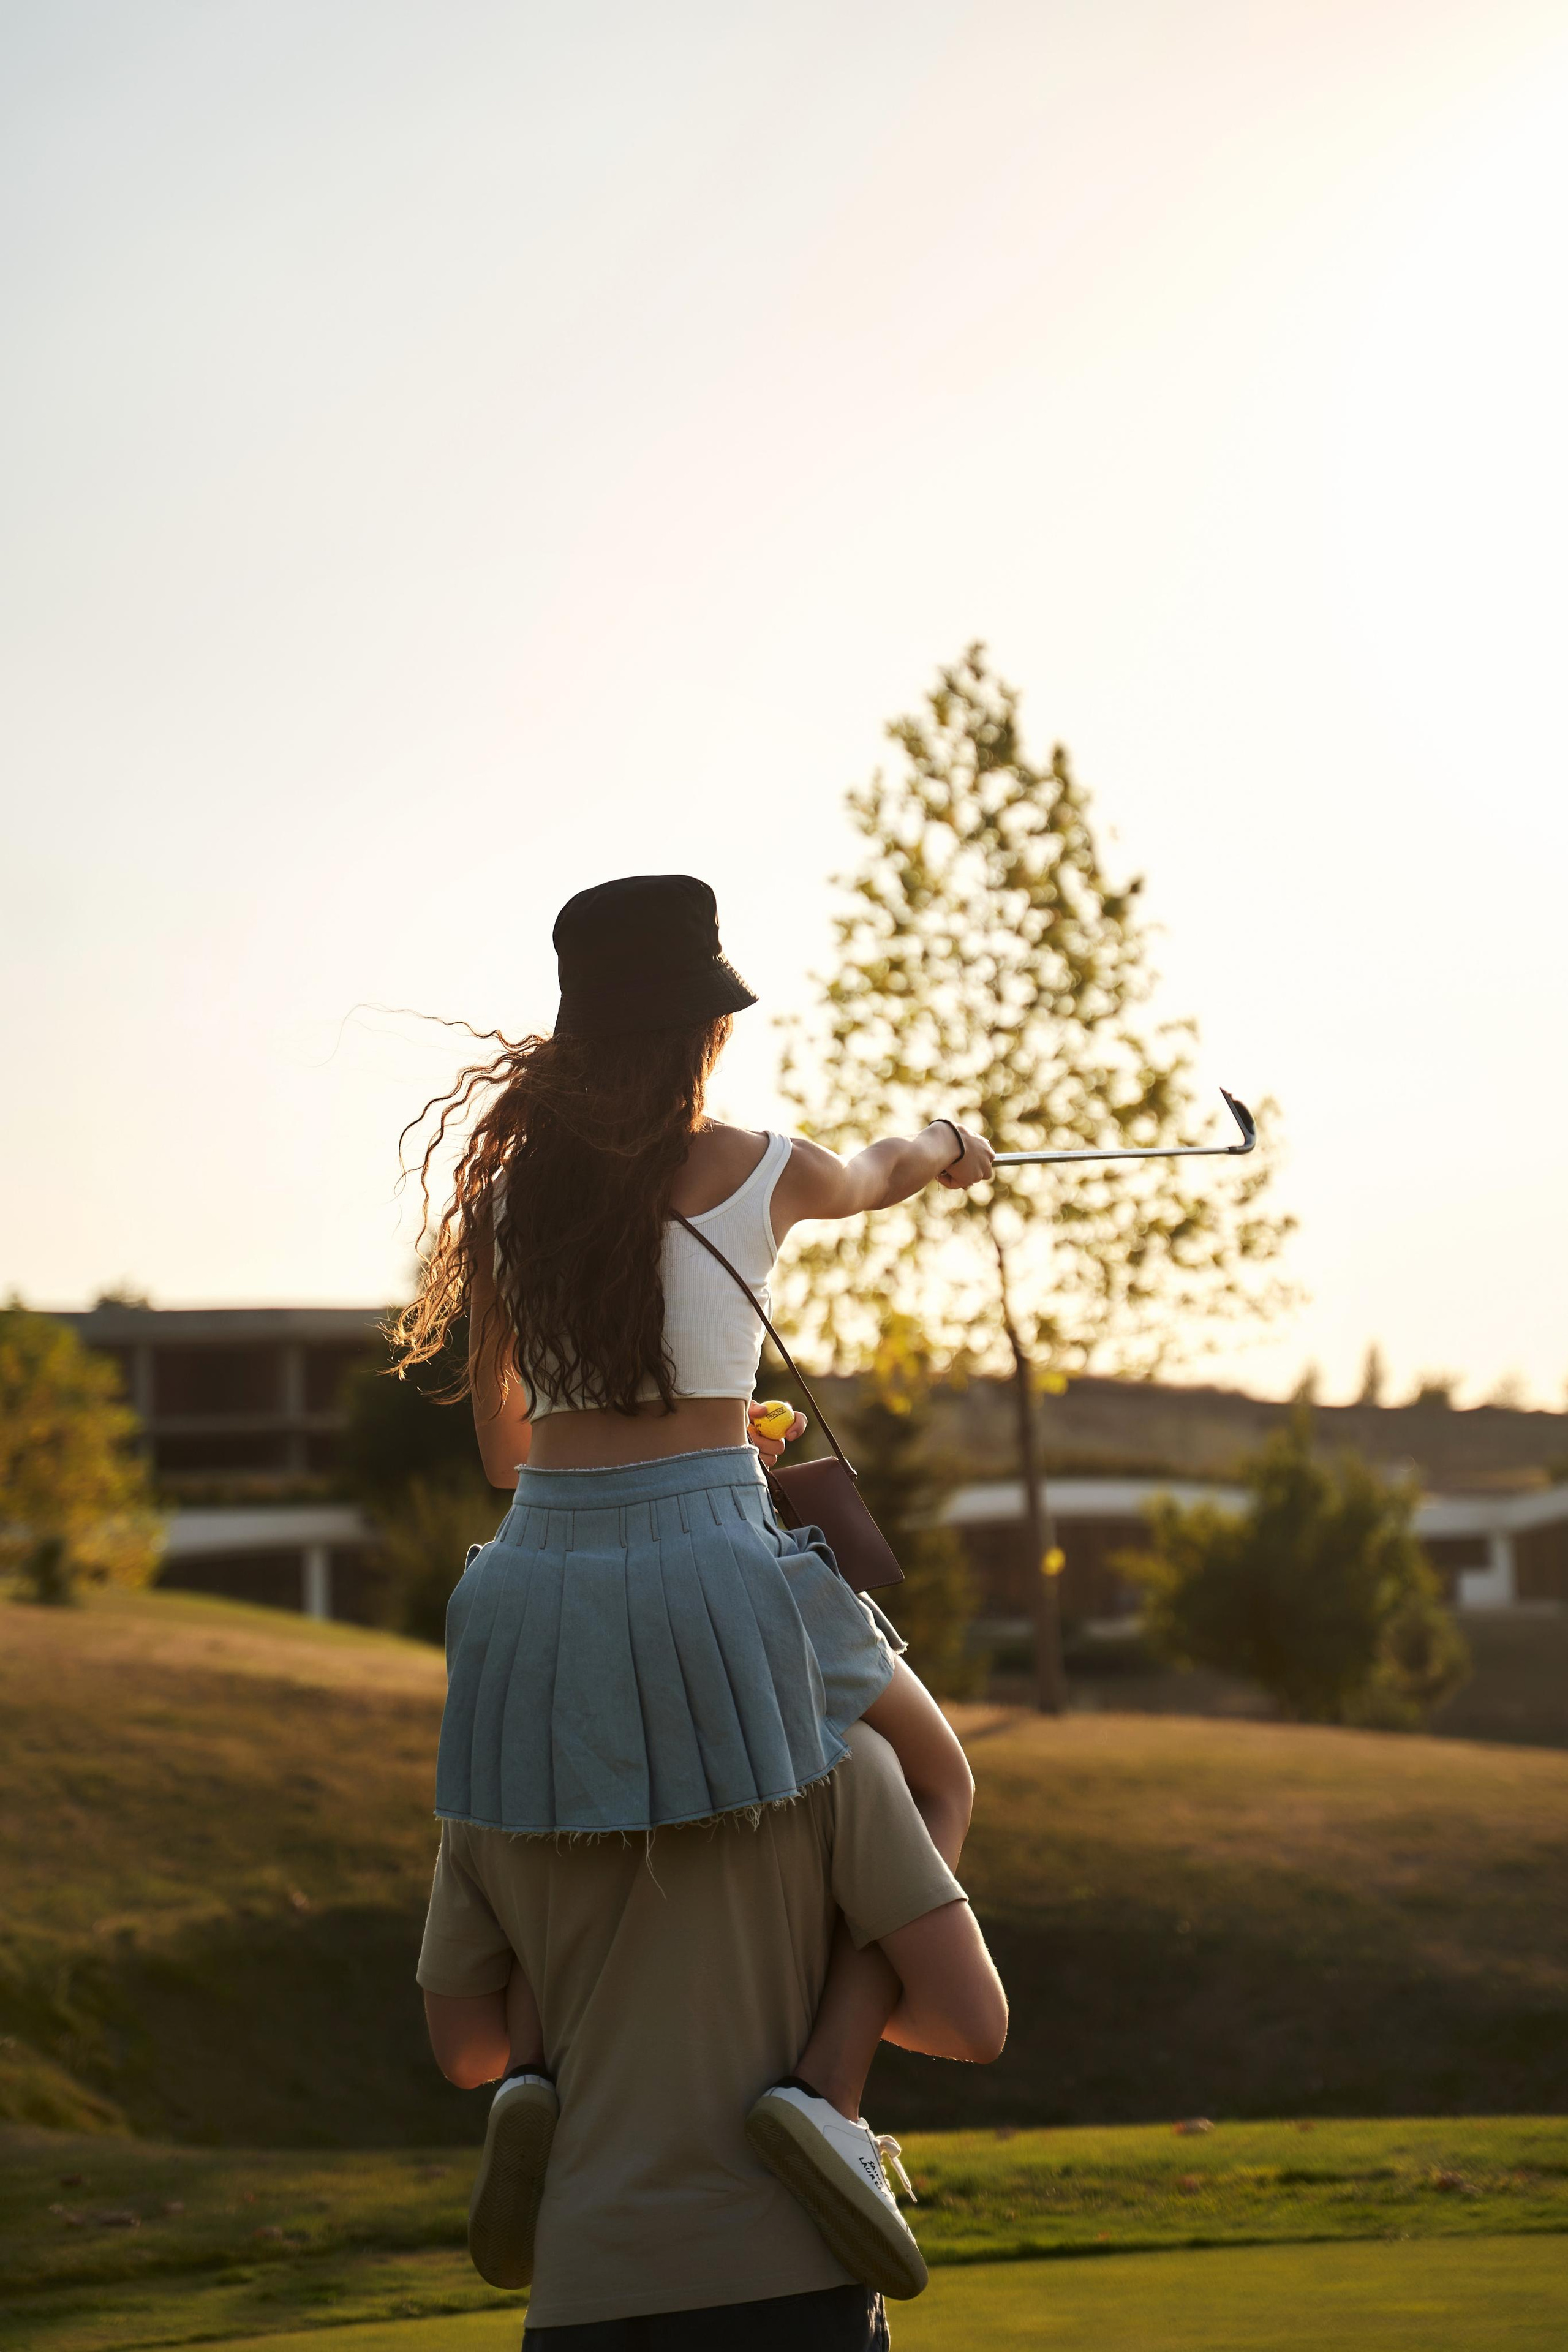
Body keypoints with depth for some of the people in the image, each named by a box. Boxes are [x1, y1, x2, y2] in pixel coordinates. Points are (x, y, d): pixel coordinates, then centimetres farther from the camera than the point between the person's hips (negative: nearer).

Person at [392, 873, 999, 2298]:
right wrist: (944, 1147, 47)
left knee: (562, 1826, 35)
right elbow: (878, 1177, 23)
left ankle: (539, 2072, 6)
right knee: (936, 1784, 21)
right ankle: (829, 2083, -2)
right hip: (710, 1564, -4)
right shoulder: (757, 1170, -2)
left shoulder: (509, 1187, 8)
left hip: (542, 1575, 4)